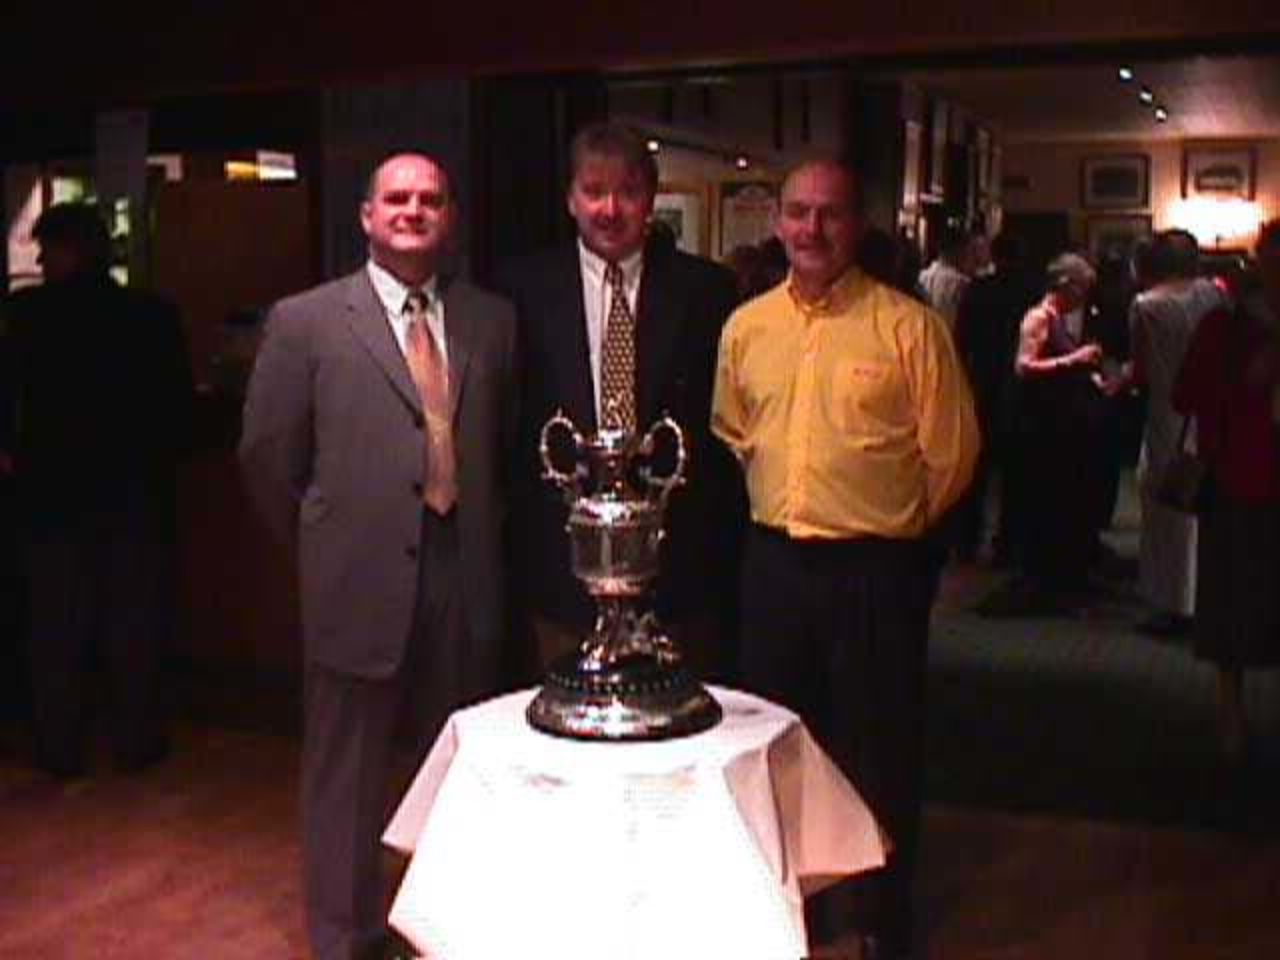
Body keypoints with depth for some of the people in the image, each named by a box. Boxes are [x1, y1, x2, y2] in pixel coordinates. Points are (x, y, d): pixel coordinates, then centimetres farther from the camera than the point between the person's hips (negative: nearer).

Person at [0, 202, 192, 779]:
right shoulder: (154, 316, -6)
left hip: (54, 492, 0)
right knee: (136, 627, 11)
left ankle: (61, 750, 18)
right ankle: (136, 742, 17)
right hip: (137, 494, 1)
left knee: (56, 629, 12)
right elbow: (179, 406, -3)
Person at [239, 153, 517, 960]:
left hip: (467, 581, 3)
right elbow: (269, 458, 1)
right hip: (359, 581, -3)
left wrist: (480, 530, 11)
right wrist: (324, 545, 5)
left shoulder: (492, 318, 6)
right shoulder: (306, 321, -4)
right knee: (348, 772, 10)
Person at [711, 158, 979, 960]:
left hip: (875, 568, -4)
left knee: (878, 752, 8)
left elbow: (951, 452, -6)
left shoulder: (909, 326, -10)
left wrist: (895, 526, 3)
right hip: (773, 560, 5)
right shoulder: (746, 326, 4)